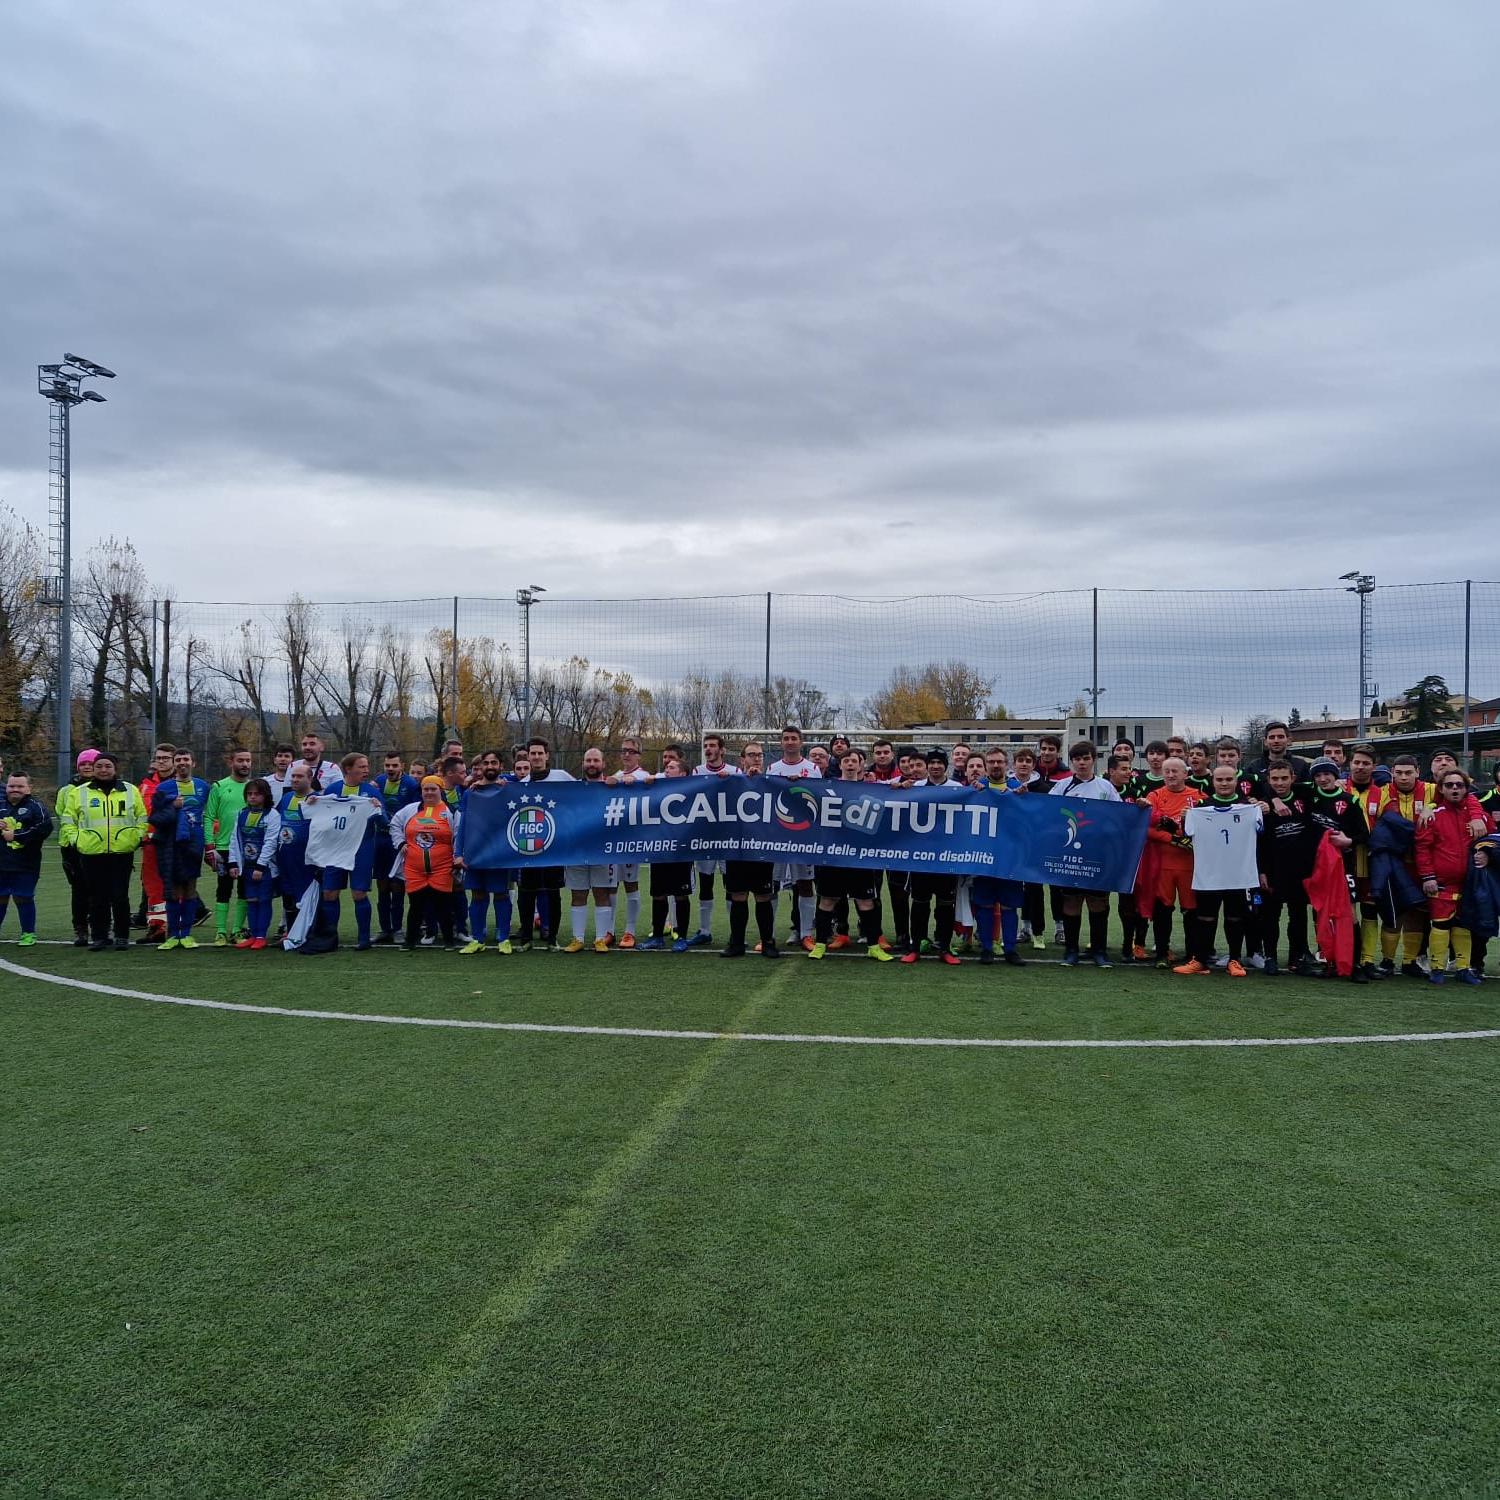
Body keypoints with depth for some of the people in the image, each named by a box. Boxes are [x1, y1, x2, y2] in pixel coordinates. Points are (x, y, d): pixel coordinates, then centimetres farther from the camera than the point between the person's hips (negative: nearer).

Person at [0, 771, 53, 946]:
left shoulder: (35, 806, -4)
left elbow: (45, 827, -18)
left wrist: (16, 836, -16)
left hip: (26, 865, -4)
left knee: (23, 898, 2)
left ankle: (29, 933, 15)